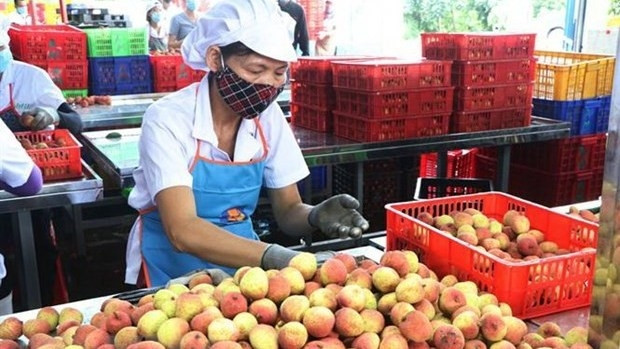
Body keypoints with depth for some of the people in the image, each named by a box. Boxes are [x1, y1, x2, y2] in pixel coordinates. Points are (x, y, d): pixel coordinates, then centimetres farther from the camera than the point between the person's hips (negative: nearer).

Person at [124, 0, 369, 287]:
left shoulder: (269, 117, -7)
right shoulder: (168, 119, -21)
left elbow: (288, 210, -1)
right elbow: (183, 232, -30)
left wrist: (316, 216, -24)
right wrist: (274, 257, -43)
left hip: (240, 261, 6)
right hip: (175, 267, -6)